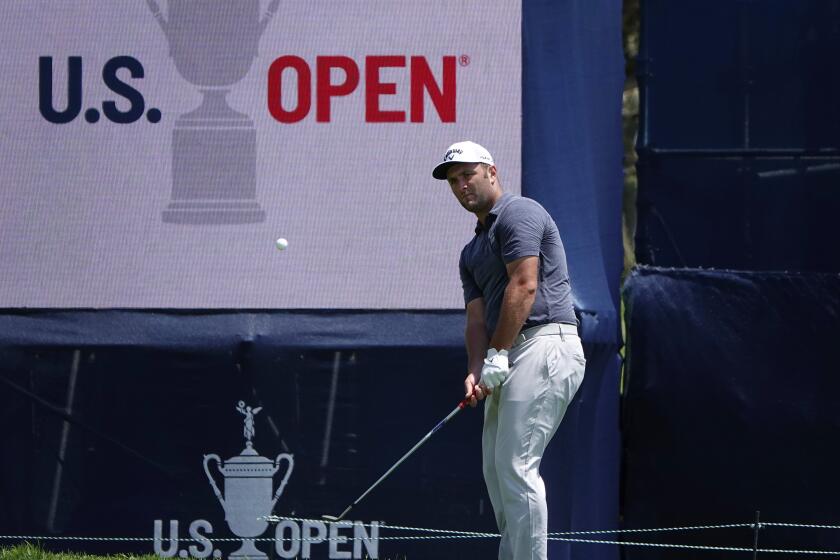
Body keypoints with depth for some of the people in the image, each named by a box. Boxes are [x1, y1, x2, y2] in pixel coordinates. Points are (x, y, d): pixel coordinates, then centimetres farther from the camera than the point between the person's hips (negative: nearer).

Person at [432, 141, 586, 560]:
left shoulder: (518, 214, -4)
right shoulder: (472, 251, 25)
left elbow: (524, 286, -14)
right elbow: (477, 317, 16)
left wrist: (498, 354, -14)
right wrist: (475, 370, -2)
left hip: (544, 345, -11)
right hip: (511, 358, 11)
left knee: (516, 464, -16)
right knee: (496, 467, 10)